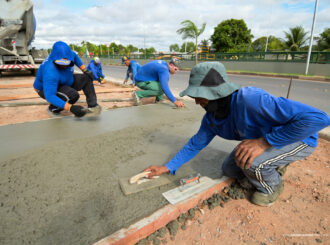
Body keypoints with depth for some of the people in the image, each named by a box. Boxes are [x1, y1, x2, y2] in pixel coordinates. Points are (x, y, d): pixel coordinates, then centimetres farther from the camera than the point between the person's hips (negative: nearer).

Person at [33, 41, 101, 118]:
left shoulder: (68, 54, -19)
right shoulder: (51, 73, -39)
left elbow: (75, 56, 7)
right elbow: (49, 96, -42)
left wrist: (85, 70, -2)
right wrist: (71, 108, -50)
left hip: (64, 83, 8)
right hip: (46, 89, -8)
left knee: (86, 78, -6)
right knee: (73, 95, -34)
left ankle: (93, 106, -14)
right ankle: (53, 109, -8)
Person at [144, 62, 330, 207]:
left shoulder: (251, 100, -39)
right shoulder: (211, 118, -12)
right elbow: (196, 144, 2)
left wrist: (263, 142, -40)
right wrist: (168, 167, 0)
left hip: (300, 138, -7)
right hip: (261, 140, 7)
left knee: (249, 162, -31)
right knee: (230, 170, 8)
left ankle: (272, 187, 3)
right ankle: (275, 165, 24)